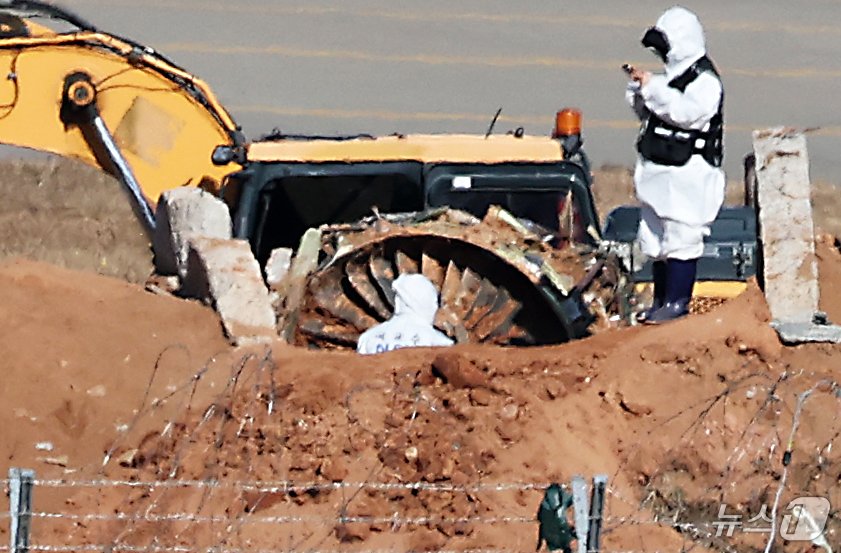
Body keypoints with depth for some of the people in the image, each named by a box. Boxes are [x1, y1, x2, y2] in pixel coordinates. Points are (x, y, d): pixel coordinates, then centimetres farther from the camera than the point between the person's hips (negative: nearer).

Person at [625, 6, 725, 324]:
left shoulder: (704, 80, -12)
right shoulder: (672, 76, 16)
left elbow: (688, 112, -27)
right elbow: (648, 114, 22)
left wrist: (652, 88, -22)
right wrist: (639, 89, 2)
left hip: (688, 176, -10)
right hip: (660, 175, 10)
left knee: (680, 238, -10)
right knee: (655, 239, 13)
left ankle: (677, 303, -7)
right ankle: (661, 300, 22)